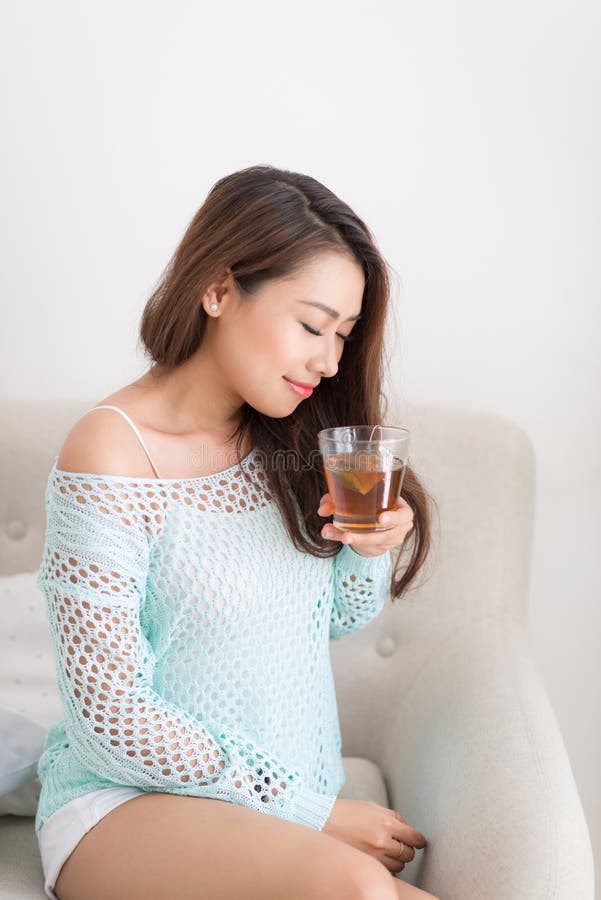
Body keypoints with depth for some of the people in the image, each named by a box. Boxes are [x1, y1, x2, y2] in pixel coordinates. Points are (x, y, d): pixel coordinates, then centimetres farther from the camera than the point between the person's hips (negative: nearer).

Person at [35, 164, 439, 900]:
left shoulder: (288, 441, 2)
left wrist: (371, 549, -10)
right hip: (128, 800, -5)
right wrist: (308, 808, -12)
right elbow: (111, 715, -16)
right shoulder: (110, 454, -17)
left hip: (297, 796, 6)